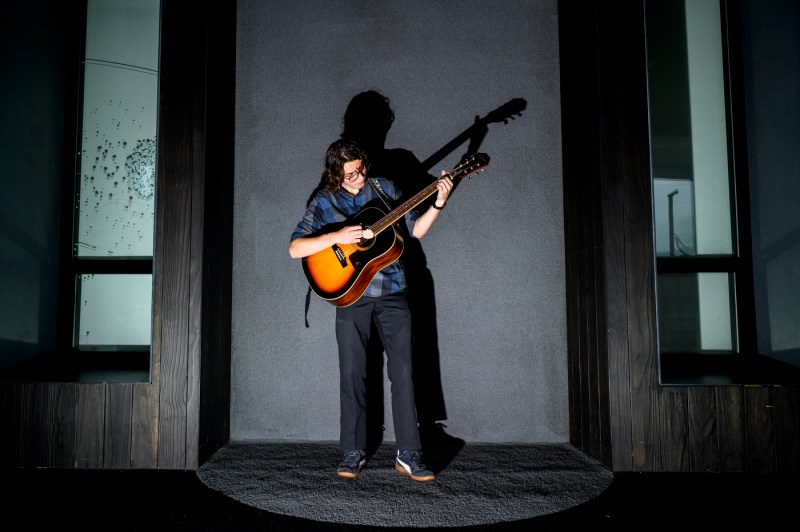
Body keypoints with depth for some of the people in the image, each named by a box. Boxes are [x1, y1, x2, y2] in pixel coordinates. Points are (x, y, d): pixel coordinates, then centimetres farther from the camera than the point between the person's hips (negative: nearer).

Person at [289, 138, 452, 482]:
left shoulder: (384, 189, 6)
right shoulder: (323, 202, 0)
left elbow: (415, 229, 8)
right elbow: (295, 249, -8)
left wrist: (437, 204, -8)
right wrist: (336, 237, -21)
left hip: (393, 292, 1)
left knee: (403, 372, -2)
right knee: (352, 375, 3)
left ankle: (408, 454, 6)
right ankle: (353, 452, 17)